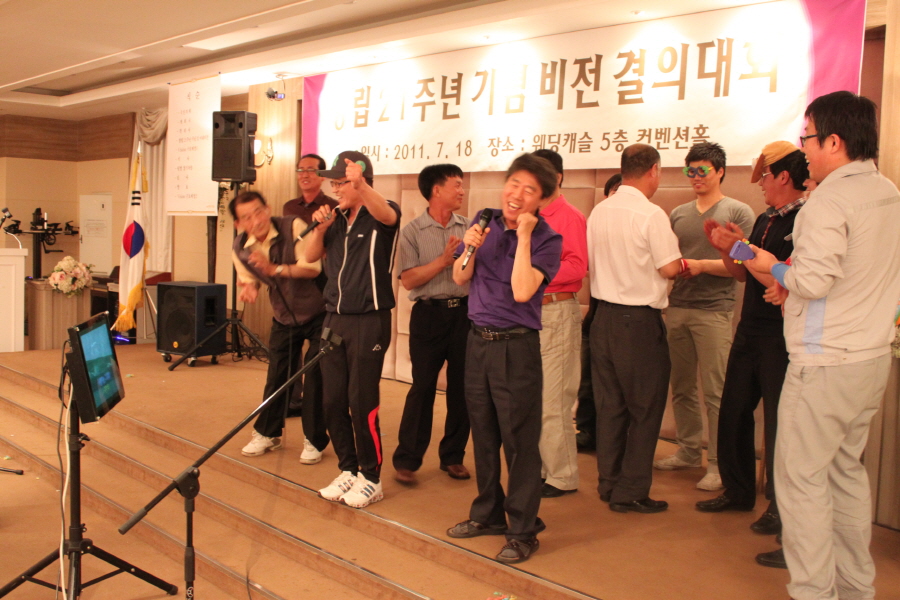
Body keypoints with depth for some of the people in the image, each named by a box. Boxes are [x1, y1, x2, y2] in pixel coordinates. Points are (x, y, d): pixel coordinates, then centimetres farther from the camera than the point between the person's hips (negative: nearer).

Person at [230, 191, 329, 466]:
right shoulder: (240, 248, -7)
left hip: (318, 314, -4)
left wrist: (275, 269, -39)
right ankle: (267, 433, 26)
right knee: (276, 375, 8)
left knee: (315, 376, -5)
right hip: (284, 317, 4)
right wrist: (248, 288, -16)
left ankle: (314, 441, 8)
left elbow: (313, 267, -29)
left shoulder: (293, 227, -22)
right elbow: (248, 280, 8)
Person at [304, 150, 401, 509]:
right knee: (333, 401, 8)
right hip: (334, 318, 6)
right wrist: (319, 228, -4)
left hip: (369, 320, -6)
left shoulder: (380, 215, -7)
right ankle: (348, 470, 23)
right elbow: (311, 256, 15)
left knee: (362, 402, -4)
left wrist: (361, 184, -49)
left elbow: (387, 214, -31)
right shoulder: (336, 218, 11)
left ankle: (370, 478, 11)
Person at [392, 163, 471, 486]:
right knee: (422, 387, -1)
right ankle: (406, 460, 9)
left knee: (462, 387, 7)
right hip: (429, 313, -3)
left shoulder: (468, 228, 8)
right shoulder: (412, 231, -1)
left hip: (464, 311, 3)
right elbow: (409, 279, -10)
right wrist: (445, 259, -15)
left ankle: (453, 456, 21)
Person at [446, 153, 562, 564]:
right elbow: (460, 278, 7)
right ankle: (488, 514, 31)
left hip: (516, 346, -5)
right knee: (483, 434, 15)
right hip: (478, 340, 6)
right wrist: (470, 248, -11)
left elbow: (522, 291, -23)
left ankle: (523, 530, 11)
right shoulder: (485, 222, 7)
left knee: (519, 441, -1)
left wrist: (523, 236, -20)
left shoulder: (547, 239, -9)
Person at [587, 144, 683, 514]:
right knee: (645, 407, 4)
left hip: (604, 314, 7)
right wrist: (684, 264, 7)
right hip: (640, 320, -6)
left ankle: (609, 483, 23)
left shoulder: (599, 212, 5)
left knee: (609, 403, 14)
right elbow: (669, 268, -14)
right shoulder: (651, 215, -14)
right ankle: (631, 492, 8)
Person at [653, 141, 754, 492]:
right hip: (677, 307, 5)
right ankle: (688, 451, 24)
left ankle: (719, 464, 2)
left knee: (715, 391, -6)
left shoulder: (738, 212, 2)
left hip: (713, 310, -5)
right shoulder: (678, 214, 17)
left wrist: (702, 265, -16)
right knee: (680, 387, 10)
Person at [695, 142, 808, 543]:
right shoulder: (765, 221, 13)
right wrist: (725, 247, 1)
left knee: (778, 420, 1)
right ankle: (739, 491, 29)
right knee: (733, 412, 14)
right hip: (750, 330, 9)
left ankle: (781, 506, 16)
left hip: (781, 337, -9)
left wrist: (742, 248, -18)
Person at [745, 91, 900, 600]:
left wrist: (775, 268, -4)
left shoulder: (831, 200, -17)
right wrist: (795, 284, 15)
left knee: (802, 479, 0)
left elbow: (814, 279, -23)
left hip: (825, 364, -9)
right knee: (847, 470, 19)